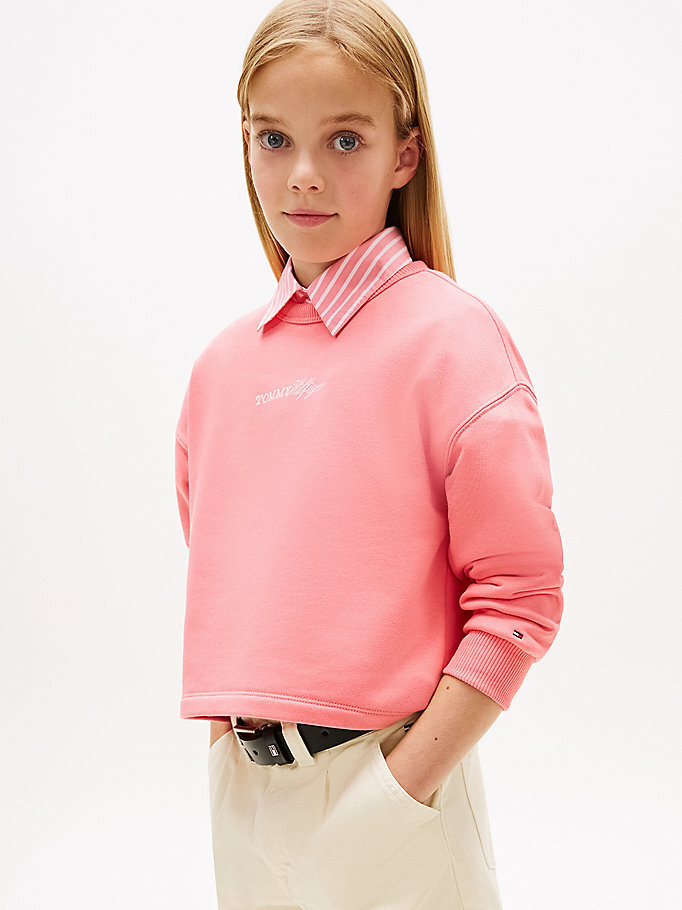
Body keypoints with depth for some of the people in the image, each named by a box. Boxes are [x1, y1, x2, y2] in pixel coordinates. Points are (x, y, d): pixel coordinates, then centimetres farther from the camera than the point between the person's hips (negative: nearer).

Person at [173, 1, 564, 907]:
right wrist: (229, 730, 7)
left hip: (385, 773, -5)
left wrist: (408, 782, -16)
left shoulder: (452, 337, -12)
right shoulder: (226, 361, 5)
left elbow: (521, 600, -14)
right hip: (241, 780, 5)